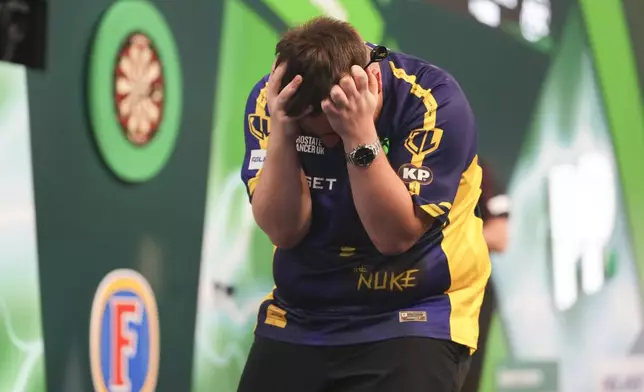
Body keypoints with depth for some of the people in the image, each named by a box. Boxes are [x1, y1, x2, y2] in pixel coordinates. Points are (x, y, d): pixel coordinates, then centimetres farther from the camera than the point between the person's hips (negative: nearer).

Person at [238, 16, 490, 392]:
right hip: (299, 316, 4)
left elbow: (395, 236, -21)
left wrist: (359, 136, -31)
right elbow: (284, 231, -14)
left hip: (415, 315, -4)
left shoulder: (433, 101, -18)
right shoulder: (270, 99, -9)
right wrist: (281, 133, -26)